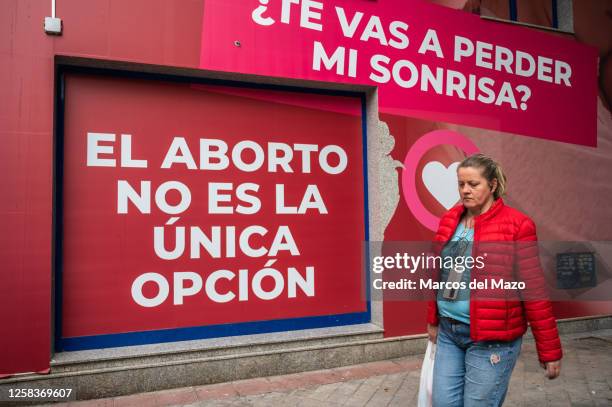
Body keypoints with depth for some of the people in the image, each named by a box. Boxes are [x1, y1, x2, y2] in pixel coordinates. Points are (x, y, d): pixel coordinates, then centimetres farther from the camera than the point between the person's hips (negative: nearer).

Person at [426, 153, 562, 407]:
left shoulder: (516, 225, -11)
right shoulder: (450, 220, 6)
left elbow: (534, 290, -10)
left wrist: (549, 350, -6)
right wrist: (433, 320, 20)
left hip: (492, 339, -5)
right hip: (448, 332, 6)